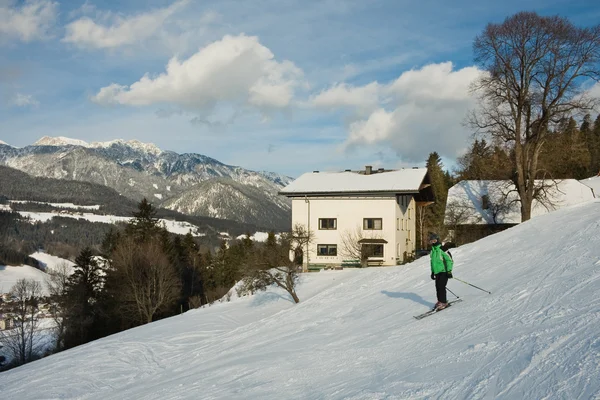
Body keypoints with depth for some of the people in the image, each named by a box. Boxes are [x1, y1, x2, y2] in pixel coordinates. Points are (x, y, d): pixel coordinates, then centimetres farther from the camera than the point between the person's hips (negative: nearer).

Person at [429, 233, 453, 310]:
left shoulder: (442, 249, -13)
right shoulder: (432, 251, 13)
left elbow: (449, 260, -15)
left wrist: (449, 271, -18)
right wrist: (432, 272, 24)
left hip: (444, 271, -7)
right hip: (437, 272, 7)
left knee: (441, 286, -12)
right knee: (437, 287, 5)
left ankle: (443, 302, -4)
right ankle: (440, 301, 17)